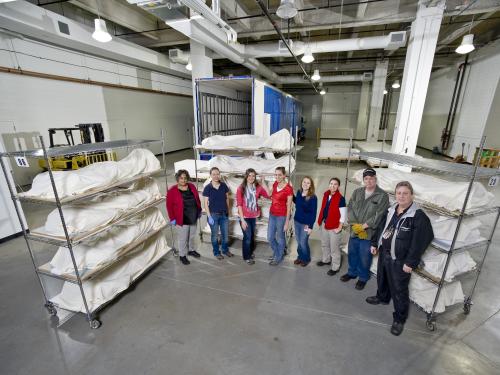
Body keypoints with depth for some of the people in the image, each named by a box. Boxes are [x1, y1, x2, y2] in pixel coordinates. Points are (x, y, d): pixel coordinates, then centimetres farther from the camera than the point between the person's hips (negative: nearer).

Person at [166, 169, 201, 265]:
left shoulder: (191, 186, 1)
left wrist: (199, 210, 12)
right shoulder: (172, 191, -14)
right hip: (182, 220, -5)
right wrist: (172, 218, -13)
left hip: (193, 218, 5)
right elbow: (169, 206, -11)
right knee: (183, 238, 7)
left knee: (192, 236, 21)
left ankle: (191, 250, 42)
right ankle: (182, 255, 26)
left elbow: (197, 199, 10)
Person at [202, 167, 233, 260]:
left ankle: (225, 250, 38)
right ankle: (216, 252, 33)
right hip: (214, 215, -3)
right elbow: (205, 203, -10)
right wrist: (209, 216, -14)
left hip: (224, 214, 3)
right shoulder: (207, 188, -12)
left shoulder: (224, 185, -4)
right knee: (215, 235, 13)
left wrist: (228, 210, 8)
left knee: (225, 234, 15)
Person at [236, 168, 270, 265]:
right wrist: (242, 220, -16)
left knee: (252, 236, 17)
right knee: (247, 237, 1)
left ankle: (250, 252, 40)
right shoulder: (241, 188, -13)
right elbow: (239, 205, -14)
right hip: (245, 217, -4)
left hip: (253, 216, 4)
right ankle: (247, 257, 21)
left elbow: (268, 195, -10)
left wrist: (263, 183, -12)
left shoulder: (258, 187, -2)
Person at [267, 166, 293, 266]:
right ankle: (276, 253, 41)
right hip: (272, 214, 7)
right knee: (270, 237, 15)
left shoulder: (288, 189, -19)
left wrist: (287, 222, -12)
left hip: (282, 216, -7)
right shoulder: (275, 184, 1)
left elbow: (289, 207, -14)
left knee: (280, 238, 12)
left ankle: (278, 257, 33)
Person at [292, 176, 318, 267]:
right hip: (296, 221, 5)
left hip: (306, 223, -5)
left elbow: (313, 213, -14)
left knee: (303, 242, 6)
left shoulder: (313, 197, -18)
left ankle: (306, 259, 32)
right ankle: (300, 256, 39)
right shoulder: (299, 192, -3)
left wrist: (310, 226, -14)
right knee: (298, 241, 17)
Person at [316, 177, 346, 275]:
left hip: (334, 227, -7)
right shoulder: (326, 195, 1)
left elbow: (343, 215, -17)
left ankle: (335, 267, 24)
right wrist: (320, 221, 10)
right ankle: (326, 260, 46)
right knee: (324, 244, 24)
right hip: (324, 224, 7)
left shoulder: (341, 198, -19)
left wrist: (339, 228, -15)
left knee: (334, 248, 6)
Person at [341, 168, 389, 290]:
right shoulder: (357, 192, 5)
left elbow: (379, 216, -14)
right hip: (354, 231, 4)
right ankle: (352, 272, 42)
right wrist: (355, 225, -11)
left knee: (364, 258, 9)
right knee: (351, 253, 19)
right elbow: (350, 208, 0)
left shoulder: (383, 195, -9)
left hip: (369, 233, -4)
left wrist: (363, 226, -16)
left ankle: (363, 277, 33)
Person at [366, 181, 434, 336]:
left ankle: (399, 319, 23)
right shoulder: (391, 210, 3)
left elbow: (419, 242, -20)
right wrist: (374, 243, 14)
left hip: (400, 260, -7)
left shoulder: (419, 217, -18)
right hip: (383, 253, 7)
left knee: (399, 289, 4)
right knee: (382, 278, 26)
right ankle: (382, 297, 52)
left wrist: (410, 263, -19)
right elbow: (381, 227, 14)